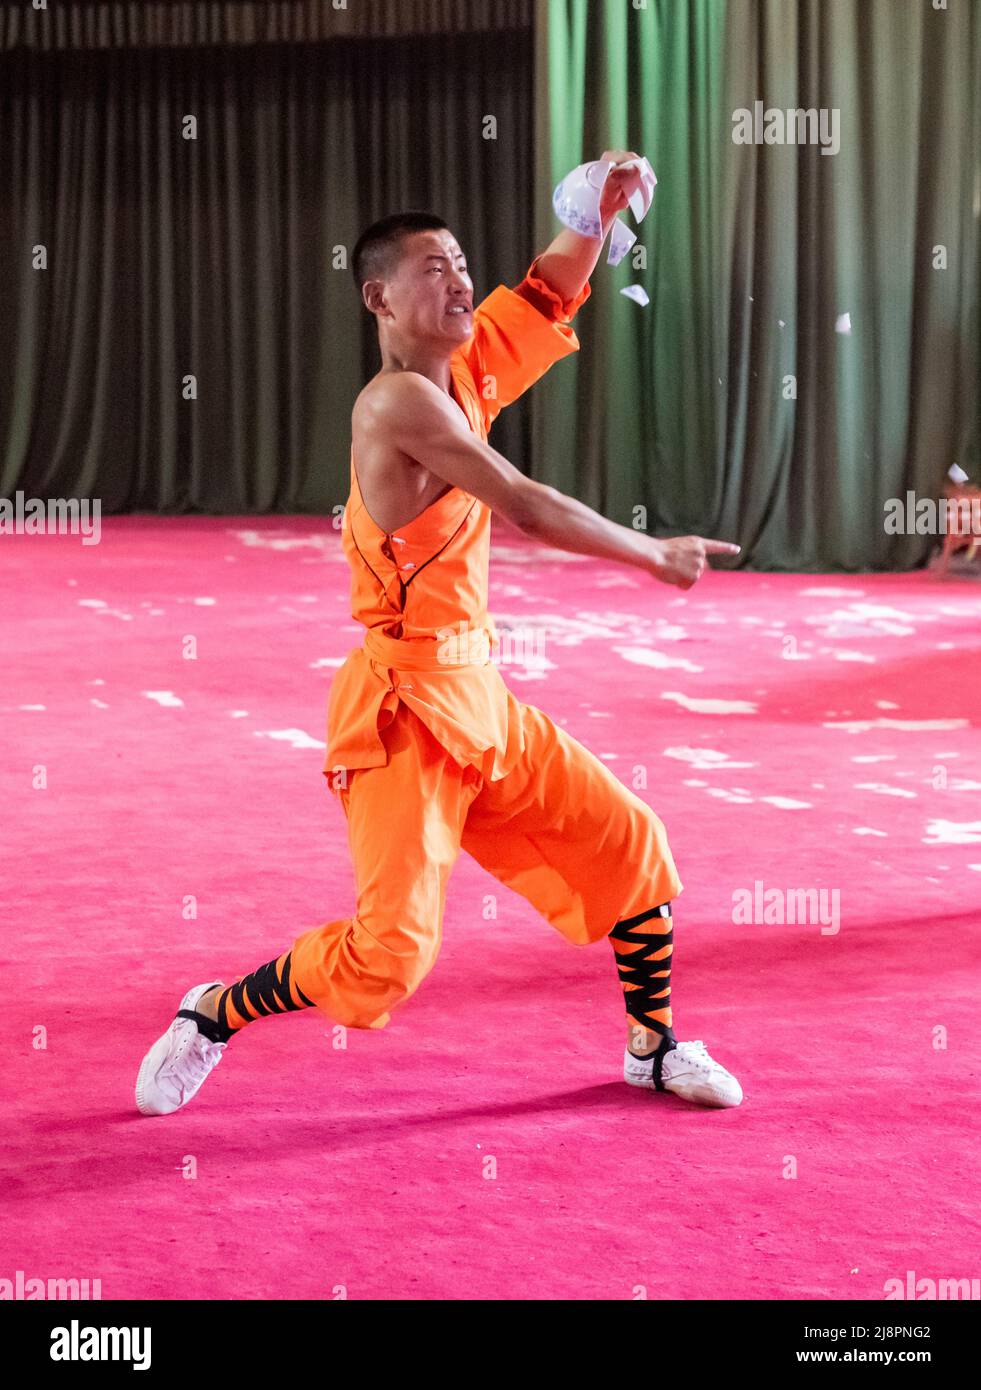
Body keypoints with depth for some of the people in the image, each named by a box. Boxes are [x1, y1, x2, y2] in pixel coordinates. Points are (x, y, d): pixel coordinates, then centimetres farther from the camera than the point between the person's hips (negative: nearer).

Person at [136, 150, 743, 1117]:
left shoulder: (460, 373, 7)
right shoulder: (397, 401, -18)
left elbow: (549, 295, 19)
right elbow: (525, 508, -21)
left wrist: (598, 213, 1)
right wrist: (654, 557, -11)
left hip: (477, 693, 9)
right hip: (405, 702, -9)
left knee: (628, 843, 12)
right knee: (391, 947, -10)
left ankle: (653, 1045, 29)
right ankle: (213, 1015, 12)